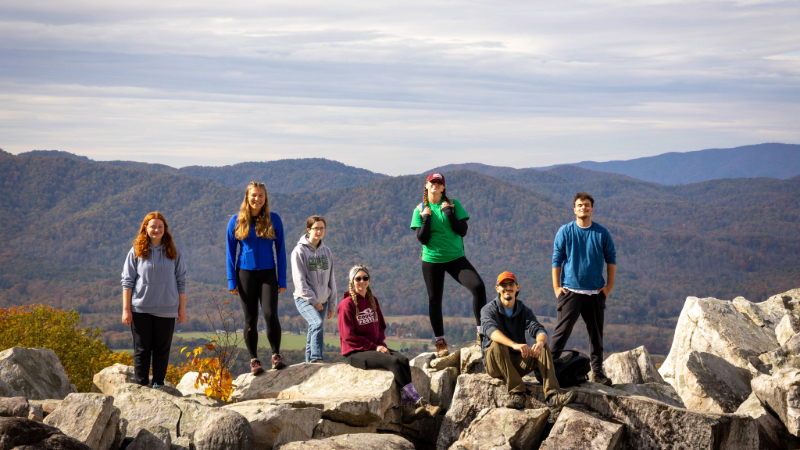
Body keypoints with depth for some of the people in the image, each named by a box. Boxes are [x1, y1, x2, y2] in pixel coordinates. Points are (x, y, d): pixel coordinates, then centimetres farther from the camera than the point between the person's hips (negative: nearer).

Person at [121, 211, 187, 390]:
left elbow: (181, 281, 9)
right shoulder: (136, 252, 0)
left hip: (166, 310, 1)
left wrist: (182, 308, 6)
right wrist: (126, 309, -3)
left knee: (162, 349, 4)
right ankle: (141, 385, 10)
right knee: (142, 349, 3)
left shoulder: (173, 252, 5)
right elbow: (127, 281, 1)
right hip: (140, 309, -1)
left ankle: (158, 384, 13)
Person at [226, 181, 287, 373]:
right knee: (250, 318, 3)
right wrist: (232, 281, 0)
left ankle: (276, 355, 1)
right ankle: (253, 360, 11)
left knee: (270, 314, -15)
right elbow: (230, 251, 6)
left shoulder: (274, 220, 3)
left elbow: (280, 250, 6)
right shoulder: (236, 221, 3)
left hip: (268, 274, -1)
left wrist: (282, 280, 2)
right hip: (246, 274, 1)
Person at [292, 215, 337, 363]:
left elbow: (331, 279, 14)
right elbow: (299, 280, -10)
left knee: (313, 332, 8)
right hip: (304, 299, -6)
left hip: (322, 300, 6)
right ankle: (317, 360, -33)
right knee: (318, 323, -27)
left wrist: (332, 304, 10)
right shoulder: (300, 251, -6)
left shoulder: (326, 251, 11)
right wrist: (313, 300, -13)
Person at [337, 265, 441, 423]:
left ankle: (406, 408, -32)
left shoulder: (372, 301, 15)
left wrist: (381, 343, 1)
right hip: (355, 353, -7)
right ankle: (419, 403, -27)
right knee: (394, 362, -28)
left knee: (403, 359, -22)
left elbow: (381, 326, 22)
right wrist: (374, 347, -14)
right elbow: (348, 336, -11)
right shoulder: (347, 304, -7)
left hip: (374, 348, 7)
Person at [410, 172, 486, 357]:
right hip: (432, 260, 0)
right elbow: (422, 239, -6)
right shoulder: (420, 210, 2)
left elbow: (462, 231, -6)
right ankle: (440, 341, 18)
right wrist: (426, 217, -14)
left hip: (456, 258, 0)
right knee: (434, 299, 3)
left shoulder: (454, 204, 3)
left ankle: (481, 330, -7)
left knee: (478, 286, -18)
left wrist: (448, 213, -13)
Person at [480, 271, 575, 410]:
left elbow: (538, 330, -10)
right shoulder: (489, 310, -4)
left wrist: (540, 343, -37)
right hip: (494, 365, -3)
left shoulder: (524, 311, 9)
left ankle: (552, 394, -38)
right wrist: (514, 345, -45)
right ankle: (517, 392, -39)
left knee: (544, 347, -20)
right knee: (497, 344, -34)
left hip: (517, 364, 4)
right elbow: (491, 330, -27)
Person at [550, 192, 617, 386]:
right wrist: (556, 286, -3)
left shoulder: (602, 233, 4)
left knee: (596, 333, 7)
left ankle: (597, 371, 15)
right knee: (562, 331, -6)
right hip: (570, 290, -2)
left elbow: (611, 259, 10)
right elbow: (557, 259, 3)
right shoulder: (565, 232, 0)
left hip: (596, 292, 2)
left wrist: (609, 285, 3)